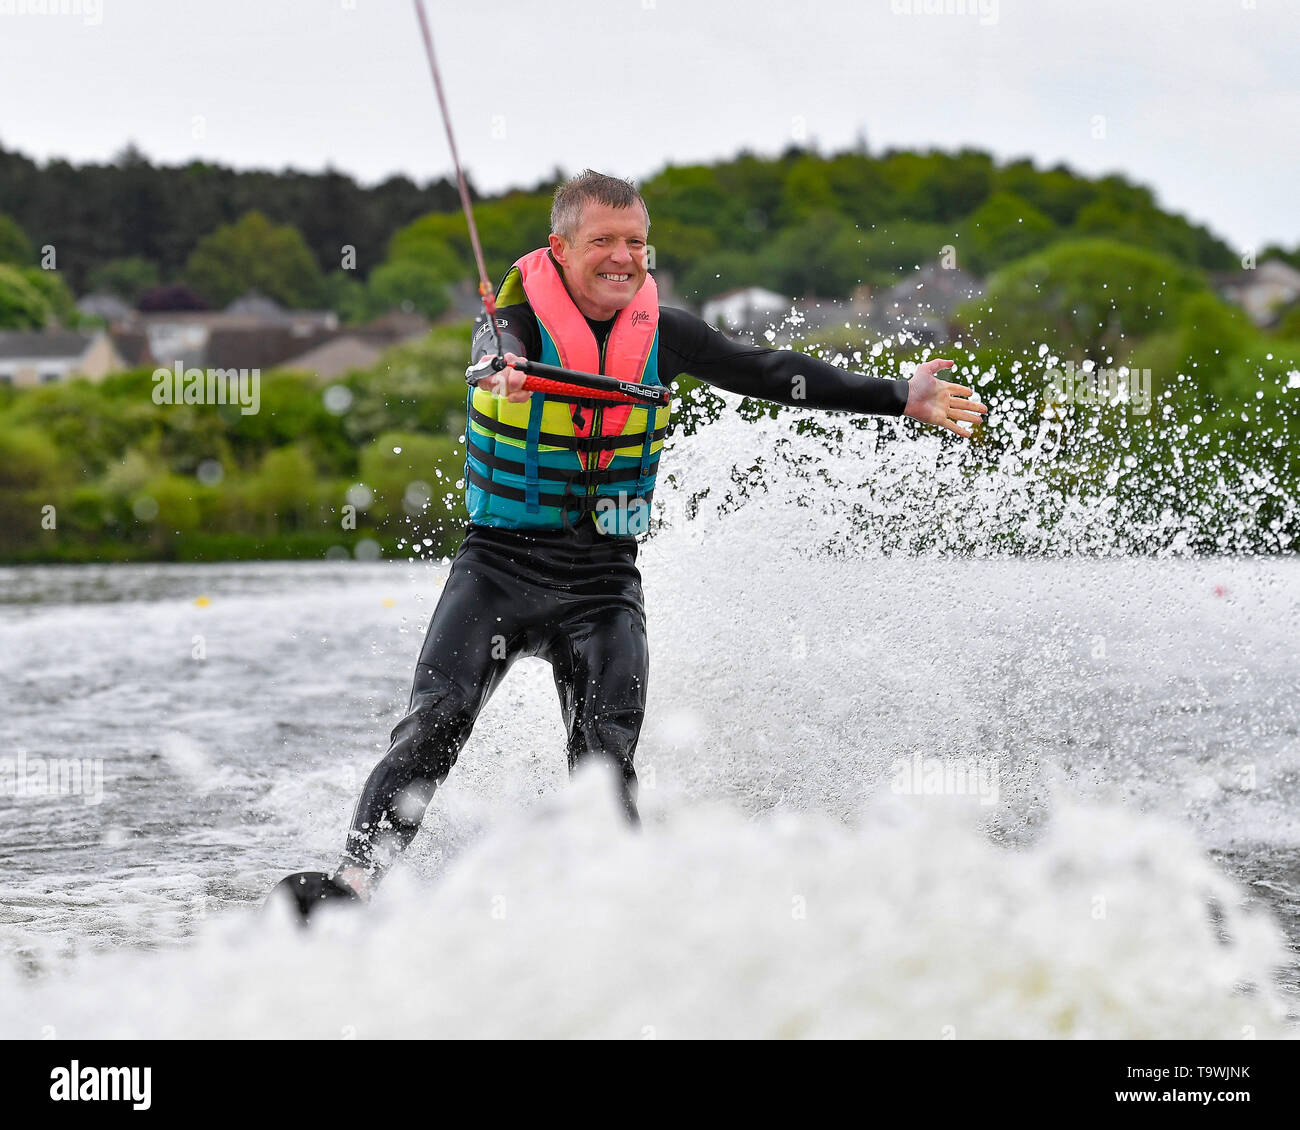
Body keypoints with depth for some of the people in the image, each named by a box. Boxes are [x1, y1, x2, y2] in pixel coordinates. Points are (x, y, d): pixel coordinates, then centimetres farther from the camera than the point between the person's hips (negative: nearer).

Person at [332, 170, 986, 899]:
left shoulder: (661, 332, 1)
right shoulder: (517, 318, -11)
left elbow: (770, 375, 6)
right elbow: (497, 348, -34)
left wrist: (901, 399, 3)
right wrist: (506, 374, -60)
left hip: (603, 578, 3)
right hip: (500, 564, -2)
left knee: (607, 760, -11)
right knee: (436, 723, -18)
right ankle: (356, 878, -18)